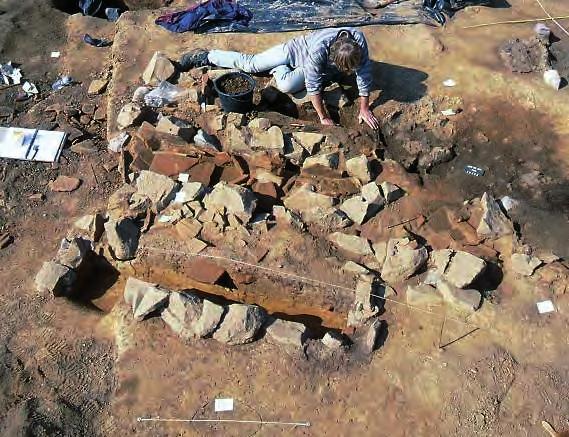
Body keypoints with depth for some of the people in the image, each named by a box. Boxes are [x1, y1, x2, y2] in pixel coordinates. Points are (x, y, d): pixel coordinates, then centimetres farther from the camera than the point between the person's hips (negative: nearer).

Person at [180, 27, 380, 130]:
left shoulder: (358, 41, -34)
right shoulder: (318, 49, -45)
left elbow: (364, 75, -24)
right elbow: (313, 86, -38)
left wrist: (364, 109, -23)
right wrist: (323, 117, -33)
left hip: (313, 68, 4)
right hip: (294, 49, -3)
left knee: (286, 85, -23)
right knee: (249, 63, 1)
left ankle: (279, 70, 12)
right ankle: (205, 56, 21)